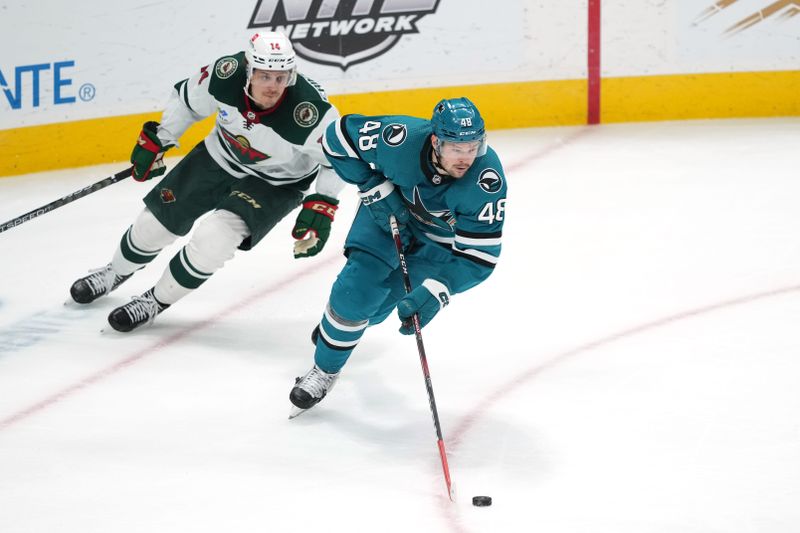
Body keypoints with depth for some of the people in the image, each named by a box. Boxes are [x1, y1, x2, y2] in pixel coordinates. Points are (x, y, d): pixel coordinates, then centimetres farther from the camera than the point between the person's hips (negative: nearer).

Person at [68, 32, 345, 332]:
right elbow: (187, 99, -6)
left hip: (276, 182, -4)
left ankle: (158, 300, 5)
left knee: (212, 239, -23)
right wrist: (155, 140, -1)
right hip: (221, 157, 4)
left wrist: (321, 206, -25)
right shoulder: (226, 74, -28)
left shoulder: (310, 111, -36)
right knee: (156, 222, 10)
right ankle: (116, 273, 44)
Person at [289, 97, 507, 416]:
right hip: (389, 208, 0)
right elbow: (340, 136, -19)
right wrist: (375, 189, -22)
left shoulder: (487, 180, -38)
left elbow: (479, 254, -35)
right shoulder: (401, 139, -37)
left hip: (441, 238, 0)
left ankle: (344, 324, 36)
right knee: (357, 287, -14)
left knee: (374, 305, -3)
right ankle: (325, 369, 13)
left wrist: (434, 294, -46)